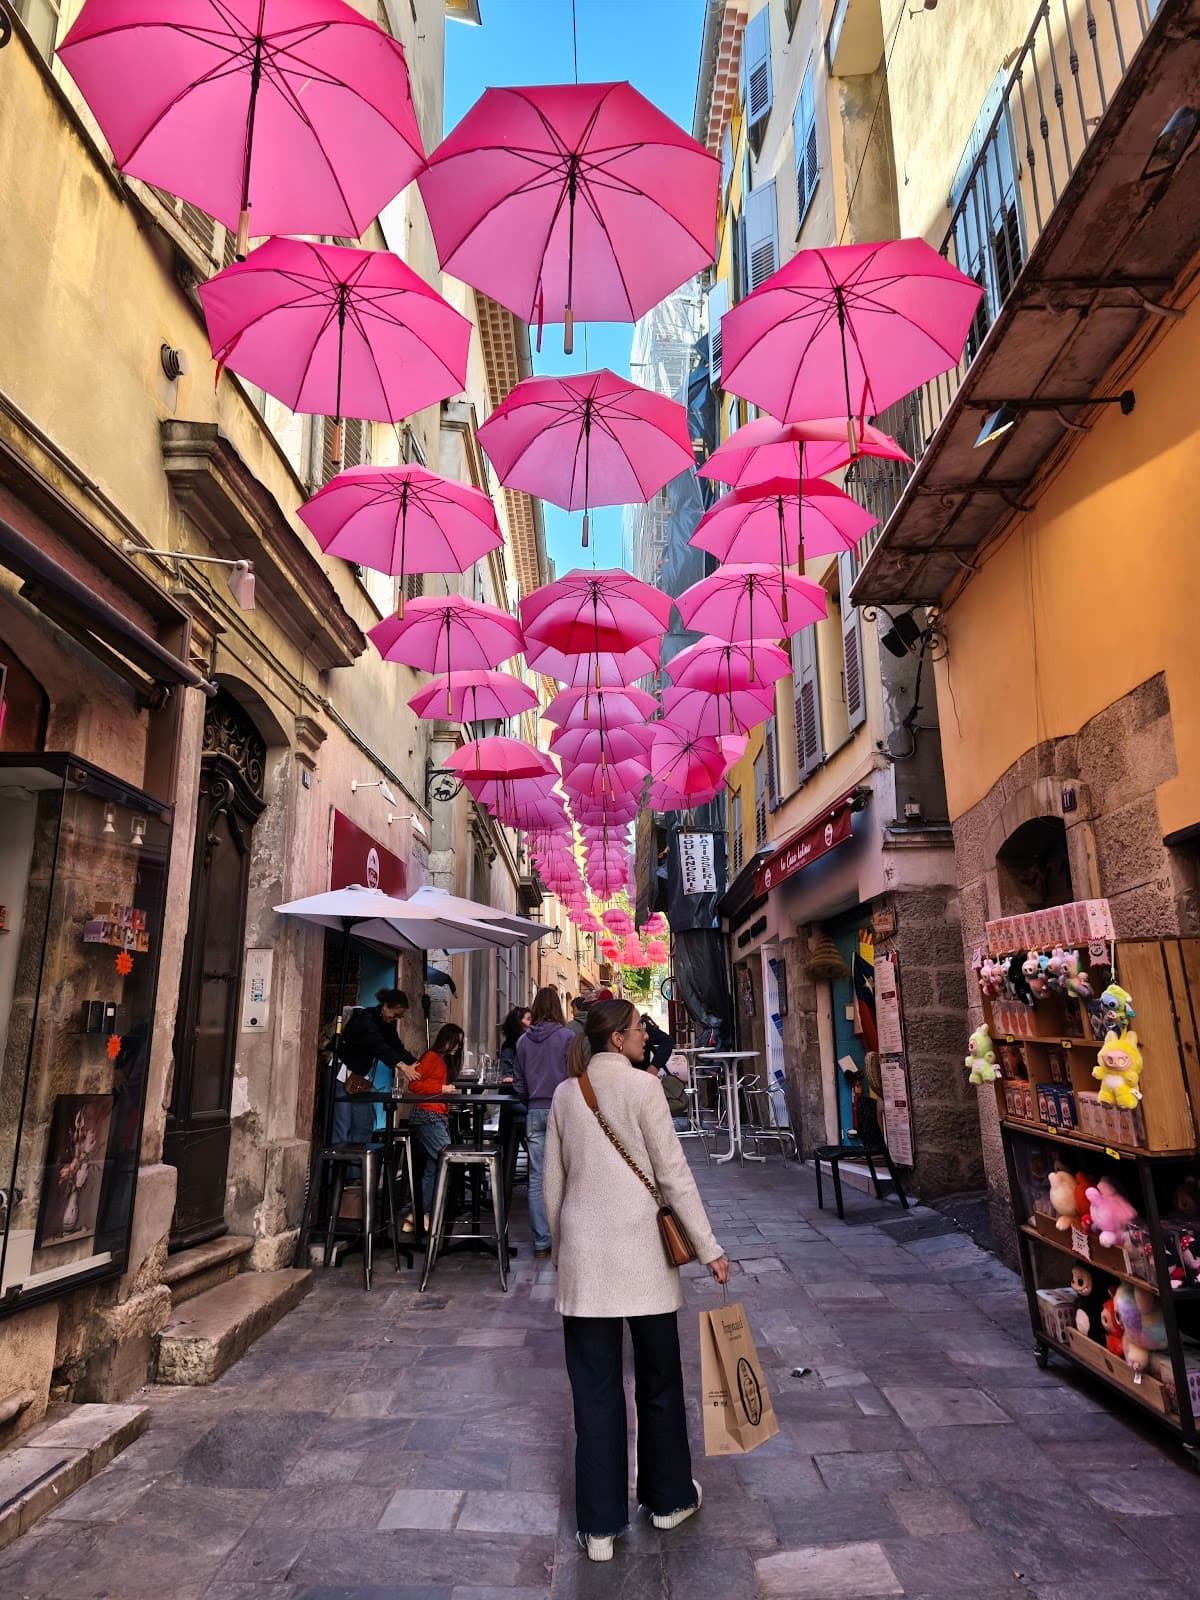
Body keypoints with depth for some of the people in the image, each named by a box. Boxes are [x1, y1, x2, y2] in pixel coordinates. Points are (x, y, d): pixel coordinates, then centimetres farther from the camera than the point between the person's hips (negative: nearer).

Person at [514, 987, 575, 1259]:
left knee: (536, 1178, 6)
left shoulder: (524, 1041, 5)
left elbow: (519, 1083, 11)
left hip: (535, 1113, 3)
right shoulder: (566, 1037, -6)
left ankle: (541, 1242, 11)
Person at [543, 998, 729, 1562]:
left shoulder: (565, 1093, 4)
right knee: (659, 1378, 17)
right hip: (640, 1249, -3)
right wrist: (708, 1248, -4)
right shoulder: (641, 1086, -11)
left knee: (594, 1389, 12)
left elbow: (553, 1180, 10)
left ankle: (599, 1525, 21)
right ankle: (669, 1498, 35)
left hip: (582, 1252, 4)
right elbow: (673, 1174, -11)